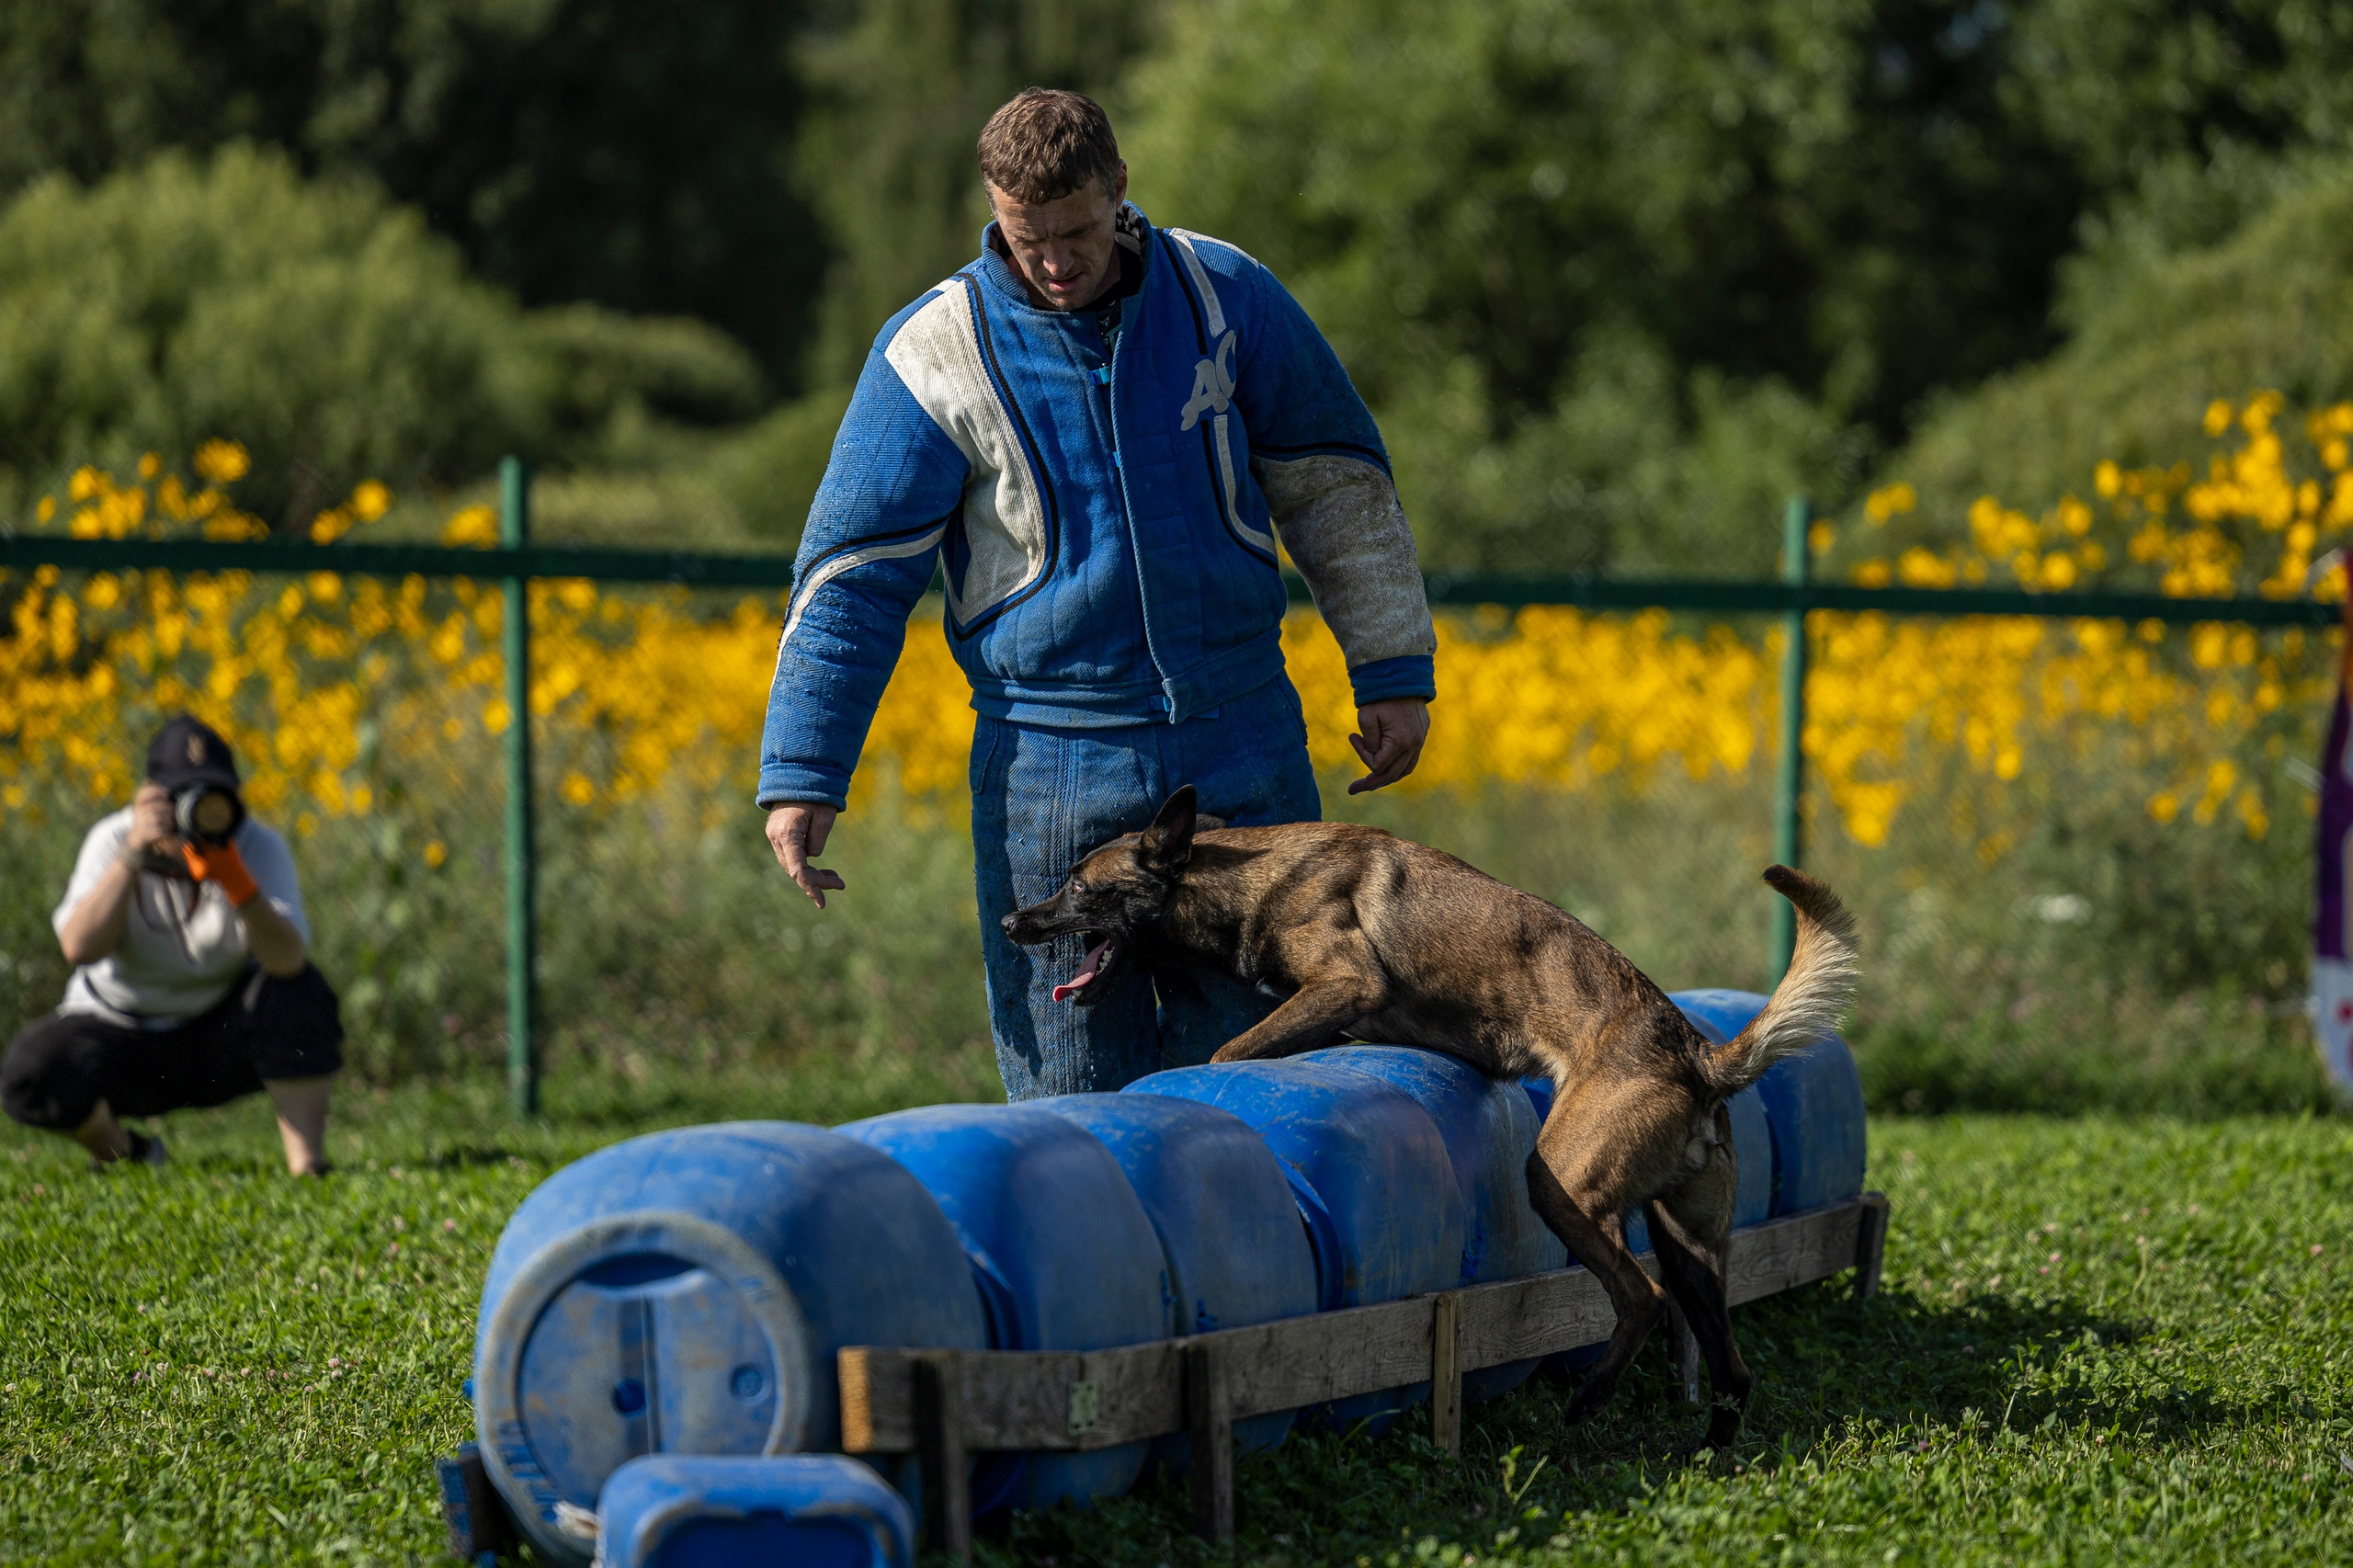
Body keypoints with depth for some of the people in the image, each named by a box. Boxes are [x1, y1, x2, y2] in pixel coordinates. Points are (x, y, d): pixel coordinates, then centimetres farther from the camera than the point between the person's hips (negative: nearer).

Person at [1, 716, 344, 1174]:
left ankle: (307, 1163, -21)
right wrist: (133, 855, -39)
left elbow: (287, 959, -31)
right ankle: (118, 1149, 5)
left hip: (220, 1038, 0)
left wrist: (235, 881, -45)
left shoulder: (259, 848, -14)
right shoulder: (112, 840, -15)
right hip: (119, 1030, 0)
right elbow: (79, 947, -32)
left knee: (299, 990, -29)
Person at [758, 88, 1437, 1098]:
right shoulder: (933, 354, -7)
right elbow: (851, 572, -5)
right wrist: (801, 773, -10)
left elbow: (1336, 484, 9)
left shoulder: (1223, 295, 0)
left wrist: (1394, 670, 6)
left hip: (1245, 750, 2)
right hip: (1052, 774, -2)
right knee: (1071, 1095, 0)